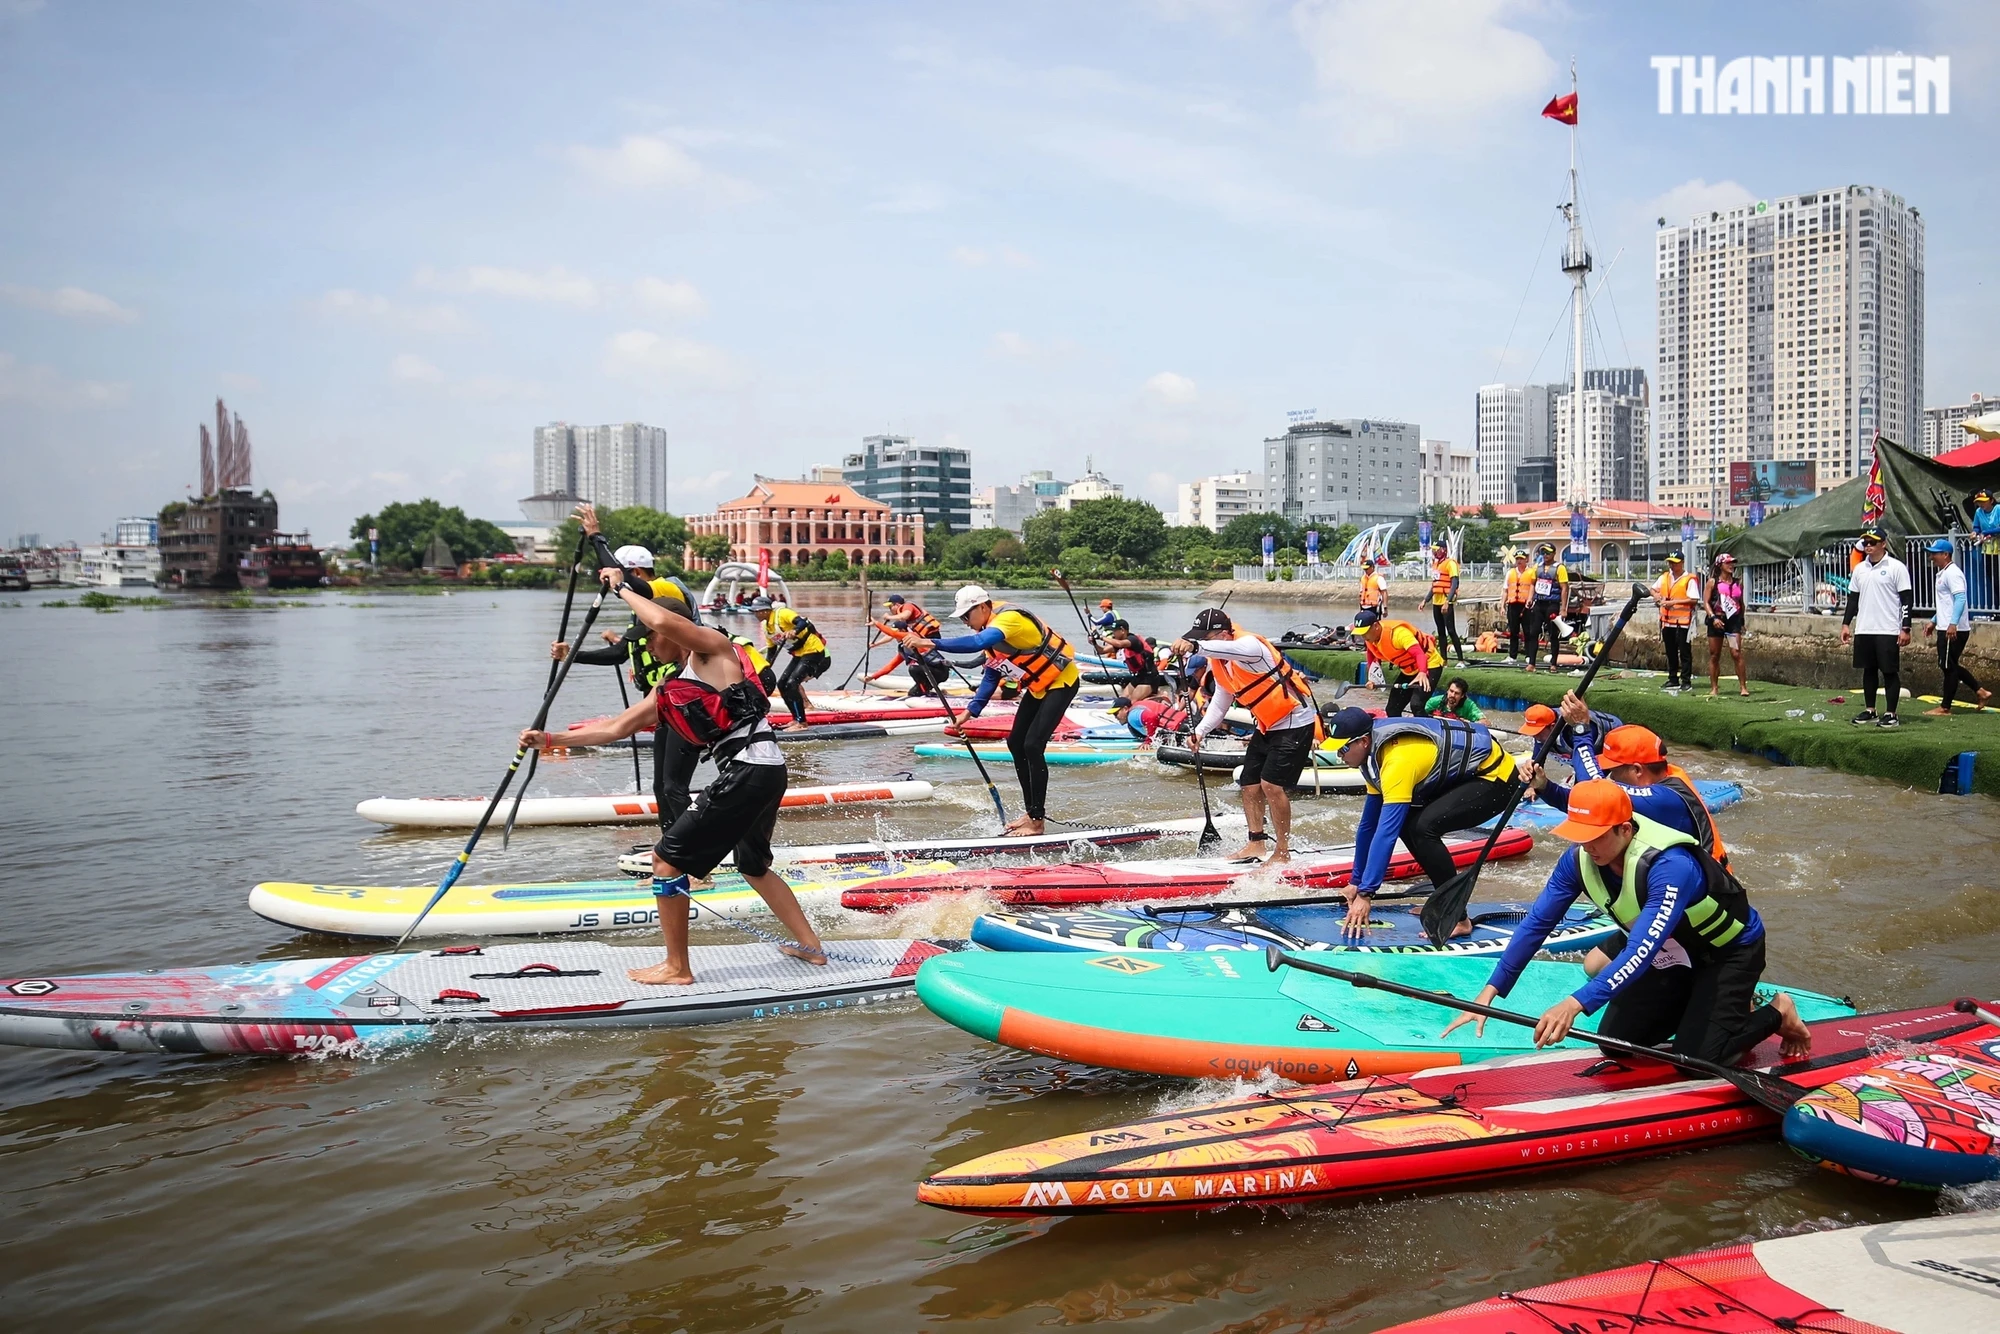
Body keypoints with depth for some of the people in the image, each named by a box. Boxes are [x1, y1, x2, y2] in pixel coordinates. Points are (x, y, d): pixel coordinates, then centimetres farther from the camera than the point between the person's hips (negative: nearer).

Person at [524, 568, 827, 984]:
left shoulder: (715, 649, -3)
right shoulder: (669, 691, 20)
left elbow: (664, 621, -24)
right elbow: (616, 727, 21)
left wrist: (623, 588, -8)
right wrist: (549, 738, 19)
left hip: (748, 772, -10)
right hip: (767, 774, 10)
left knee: (668, 857, -3)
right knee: (754, 867, 28)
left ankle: (677, 968, 4)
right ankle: (809, 945, 36)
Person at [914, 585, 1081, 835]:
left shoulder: (1010, 618, -27)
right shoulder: (991, 629, 4)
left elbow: (977, 643, -46)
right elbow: (991, 675, 8)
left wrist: (933, 644, -51)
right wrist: (970, 711, -1)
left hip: (1061, 682, -10)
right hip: (1039, 686, 10)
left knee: (1032, 745, -16)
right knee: (1016, 743, 9)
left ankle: (1037, 820, -9)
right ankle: (1031, 811, 18)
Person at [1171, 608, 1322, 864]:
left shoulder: (1250, 645, -26)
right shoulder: (1217, 661, 4)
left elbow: (1236, 649, -52)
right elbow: (1221, 701, 12)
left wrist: (1195, 646, -68)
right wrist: (1200, 730, -4)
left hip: (1296, 722, -10)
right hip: (1267, 726, 10)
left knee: (1272, 784, -15)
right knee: (1250, 783, 8)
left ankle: (1282, 852, -3)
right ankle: (1256, 843, 22)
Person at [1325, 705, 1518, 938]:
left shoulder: (1398, 760, -29)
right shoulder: (1375, 753, 1)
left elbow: (1385, 833, -33)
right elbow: (1369, 825, 10)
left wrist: (1365, 894, -32)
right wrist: (1357, 882, 16)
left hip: (1496, 776, -10)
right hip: (1470, 773, 10)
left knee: (1424, 827, -24)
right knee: (1405, 824, 4)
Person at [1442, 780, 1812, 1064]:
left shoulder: (1670, 866, -40)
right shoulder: (1580, 858, -19)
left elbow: (1642, 951, -49)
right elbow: (1536, 923, -18)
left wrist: (1576, 1004, -59)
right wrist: (1490, 992, -25)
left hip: (1731, 949, -7)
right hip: (1674, 953, 7)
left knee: (1695, 1056, -16)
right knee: (1614, 1041, 0)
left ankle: (1777, 1013, 11)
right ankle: (1706, 1003, 21)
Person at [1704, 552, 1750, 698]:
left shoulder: (1738, 582, 10)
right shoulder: (1713, 582, 1)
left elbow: (1741, 603, 18)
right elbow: (1707, 602, -2)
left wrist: (1742, 621, 14)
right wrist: (1713, 617, -15)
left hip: (1733, 621, 1)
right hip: (1716, 622, -1)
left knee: (1736, 653, -11)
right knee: (1714, 656, 5)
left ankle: (1743, 686, -6)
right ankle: (1714, 688, 13)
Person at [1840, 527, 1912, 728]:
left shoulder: (1896, 567, -6)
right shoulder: (1859, 569, 11)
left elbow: (1906, 600, -7)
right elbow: (1853, 598, 17)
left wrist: (1905, 629, -12)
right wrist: (1846, 623, 10)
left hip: (1888, 630, -5)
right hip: (1863, 630, 6)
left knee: (1890, 671, -1)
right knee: (1868, 670, 10)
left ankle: (1891, 714, 3)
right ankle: (1870, 710, 18)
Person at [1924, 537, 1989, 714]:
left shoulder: (1952, 573, -14)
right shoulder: (1943, 573, 18)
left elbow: (1960, 599, -25)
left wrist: (1953, 623, -34)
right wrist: (1933, 621, 25)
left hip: (1954, 630, -11)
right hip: (1945, 628, 11)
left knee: (1949, 666, -3)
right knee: (1948, 666, 16)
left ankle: (1945, 708, 3)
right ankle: (1980, 691, 21)